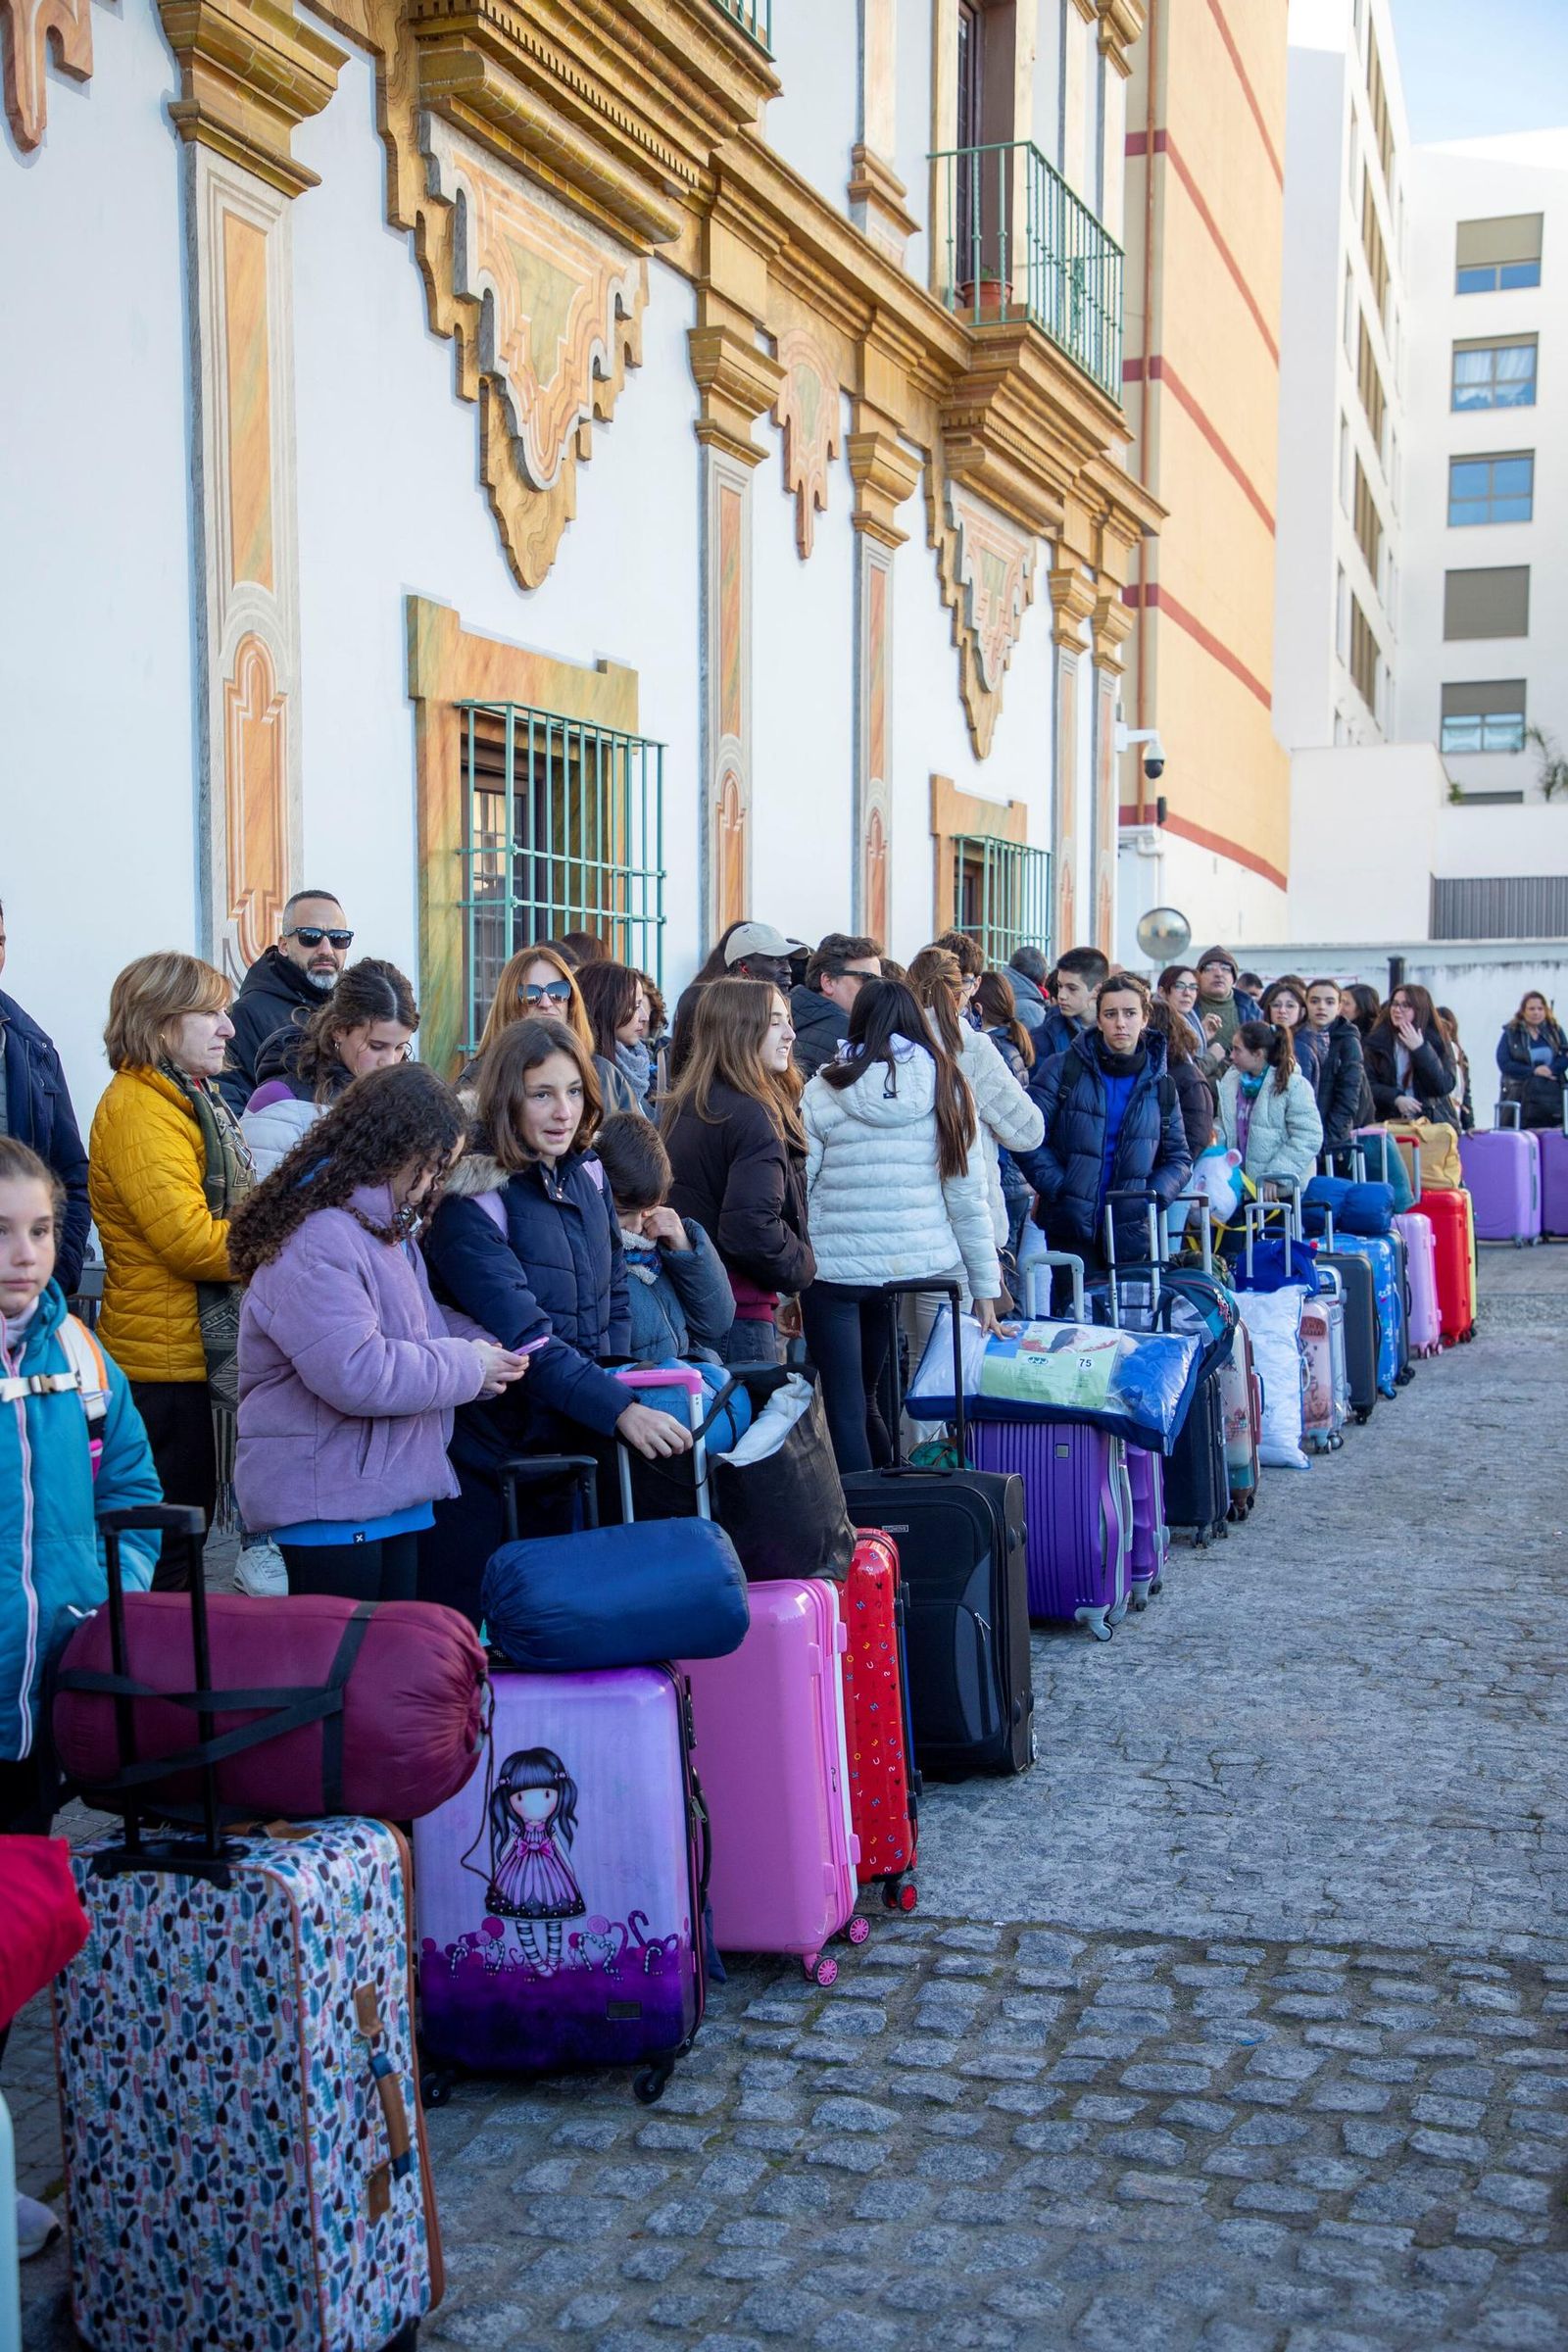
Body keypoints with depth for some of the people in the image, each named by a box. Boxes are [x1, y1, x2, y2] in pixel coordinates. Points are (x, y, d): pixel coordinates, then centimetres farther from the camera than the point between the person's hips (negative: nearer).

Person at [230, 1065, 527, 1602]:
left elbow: (414, 1323, 27)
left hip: (396, 1492, 10)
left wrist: (477, 1342, 5)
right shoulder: (316, 1241, -19)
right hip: (328, 1507, -10)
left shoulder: (385, 1230, 16)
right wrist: (466, 1366, -16)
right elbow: (355, 1373, -27)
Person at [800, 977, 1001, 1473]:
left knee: (845, 1409, 4)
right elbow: (968, 1197, 3)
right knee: (869, 1395, 19)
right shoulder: (946, 1088, 3)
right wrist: (985, 1286, 8)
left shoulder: (824, 1092, -2)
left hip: (835, 1270, -3)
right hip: (918, 1266, 3)